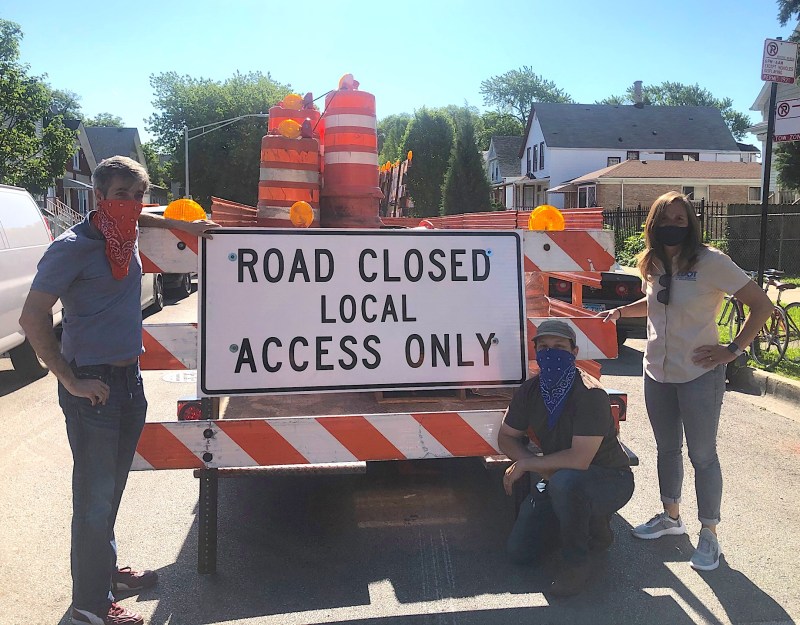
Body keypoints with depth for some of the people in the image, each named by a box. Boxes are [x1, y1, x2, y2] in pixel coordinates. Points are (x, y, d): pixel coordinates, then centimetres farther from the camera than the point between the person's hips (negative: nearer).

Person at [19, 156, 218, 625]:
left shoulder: (128, 235, 6)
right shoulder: (73, 248, -16)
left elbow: (139, 217, 33)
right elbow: (33, 318, -18)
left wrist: (183, 226, 20)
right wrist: (72, 383, -18)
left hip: (129, 377, 8)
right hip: (94, 385, -7)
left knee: (112, 487, 19)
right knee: (95, 495, 0)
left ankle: (107, 569, 36)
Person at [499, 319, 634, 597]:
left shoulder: (590, 395, -27)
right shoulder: (530, 391, -6)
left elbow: (579, 459, -34)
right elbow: (507, 437, 4)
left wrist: (526, 464, -23)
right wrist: (543, 468, -12)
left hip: (609, 479, -7)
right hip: (558, 479, 7)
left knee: (566, 481, -40)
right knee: (520, 551, 2)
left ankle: (577, 562, -14)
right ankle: (591, 522, 23)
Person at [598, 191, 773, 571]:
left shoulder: (710, 261, -14)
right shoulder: (653, 265, 5)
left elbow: (762, 304, -13)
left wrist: (733, 349, -15)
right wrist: (621, 311, 11)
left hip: (699, 374, -6)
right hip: (657, 372, 6)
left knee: (702, 455, 4)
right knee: (667, 448, 18)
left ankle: (708, 534, 19)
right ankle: (671, 516, 36)